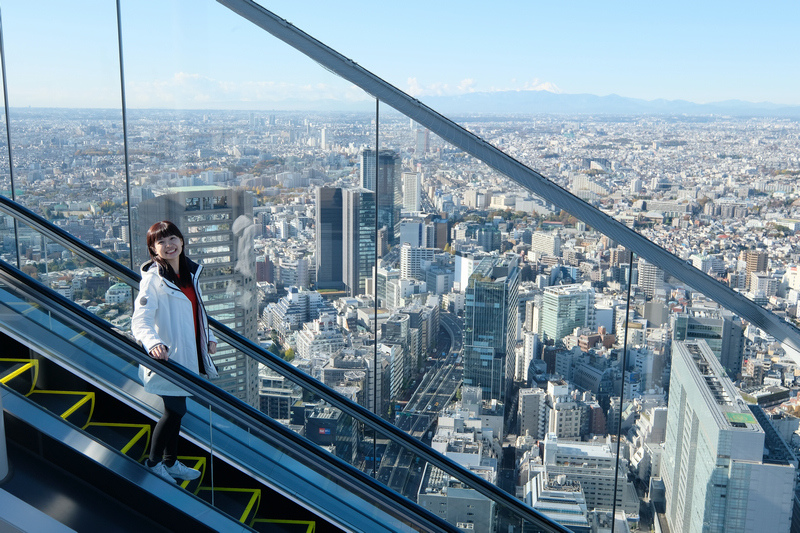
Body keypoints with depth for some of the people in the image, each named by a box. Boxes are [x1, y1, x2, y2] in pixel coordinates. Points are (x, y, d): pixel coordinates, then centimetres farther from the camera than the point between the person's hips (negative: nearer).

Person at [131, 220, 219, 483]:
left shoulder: (190, 271, 7)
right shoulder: (153, 278, -16)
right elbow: (141, 319, -26)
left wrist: (208, 337, 20)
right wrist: (153, 343, -44)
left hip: (188, 354, 7)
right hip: (167, 356, -7)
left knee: (177, 409, 17)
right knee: (174, 410, -1)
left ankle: (171, 462, 33)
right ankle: (153, 462, 21)